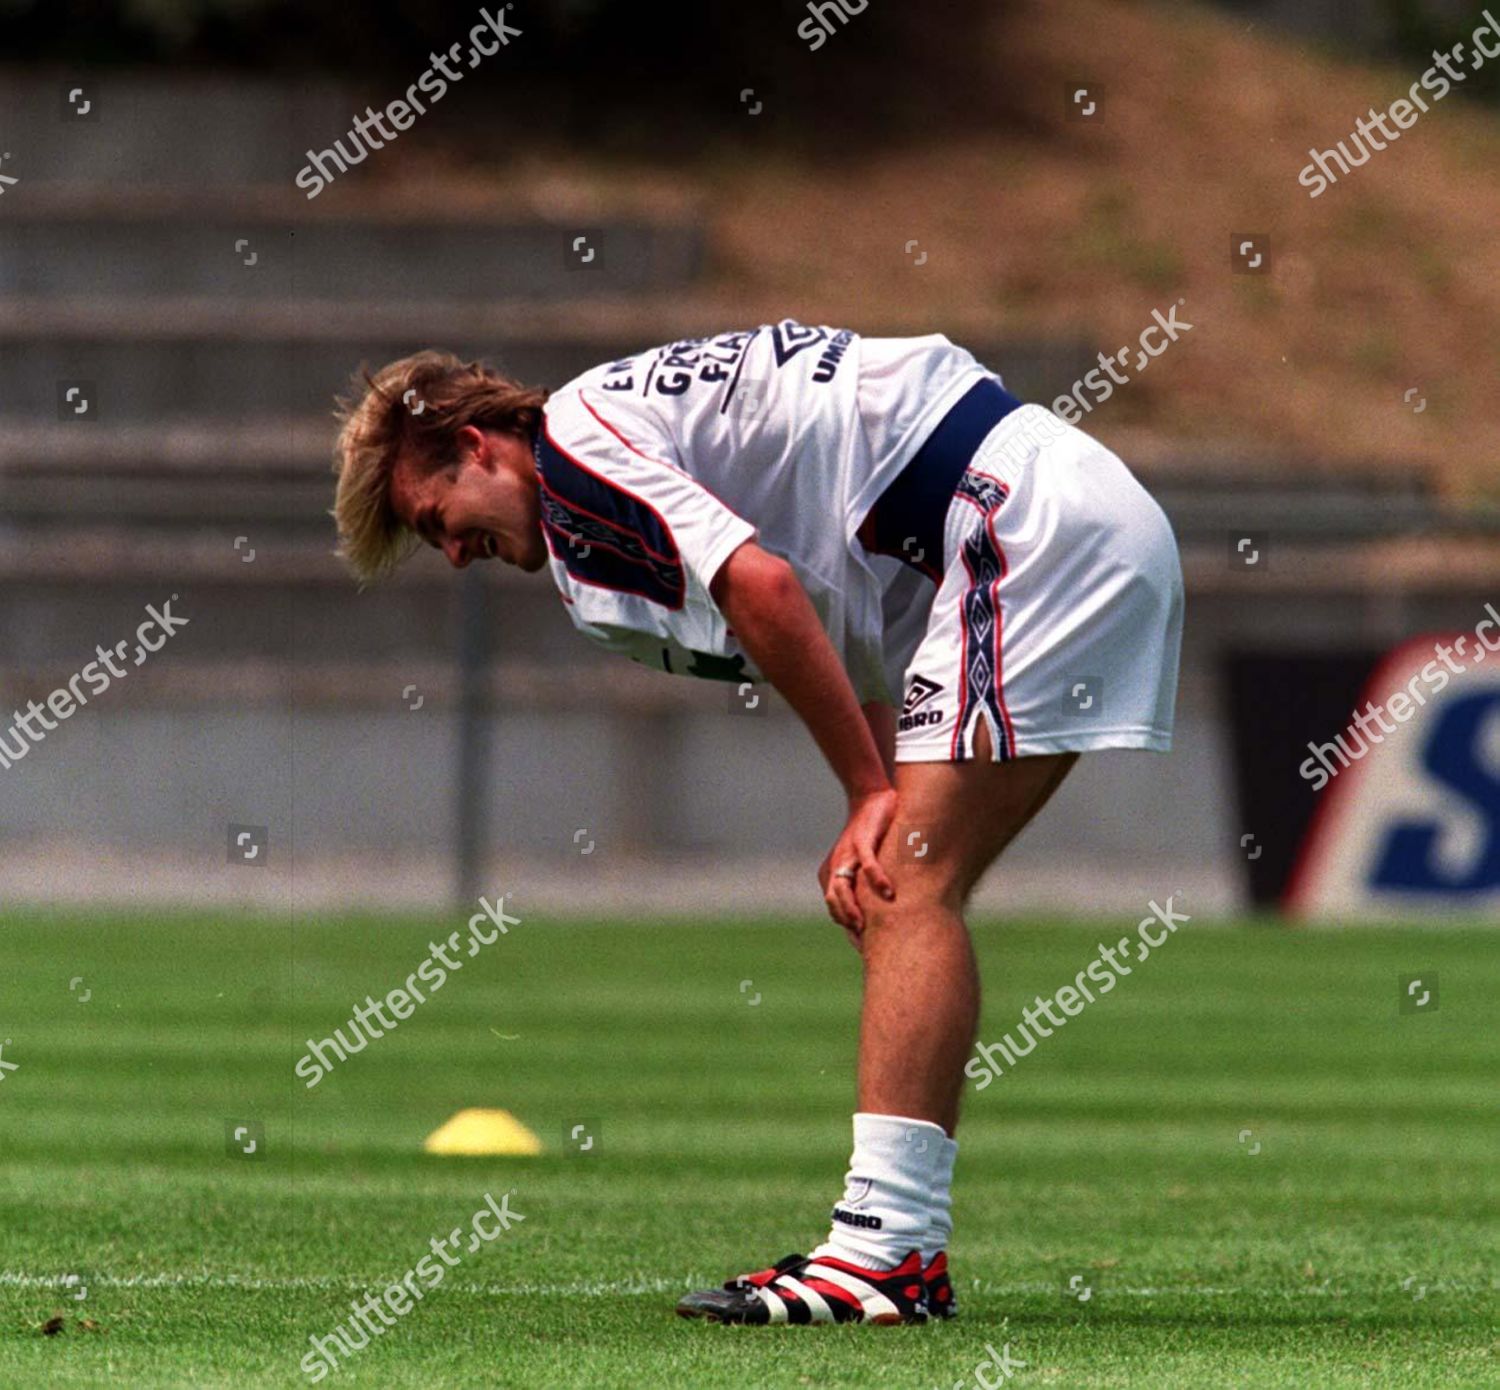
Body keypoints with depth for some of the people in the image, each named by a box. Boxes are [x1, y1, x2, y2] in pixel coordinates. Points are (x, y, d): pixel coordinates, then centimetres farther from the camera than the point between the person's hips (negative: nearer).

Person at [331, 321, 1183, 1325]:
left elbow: (761, 584, -17)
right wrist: (881, 817, 1)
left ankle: (888, 1251, -20)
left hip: (1021, 518, -10)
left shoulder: (574, 437, -4)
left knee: (905, 895, -14)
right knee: (893, 896, 10)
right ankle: (902, 1244, 7)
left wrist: (873, 797, -10)